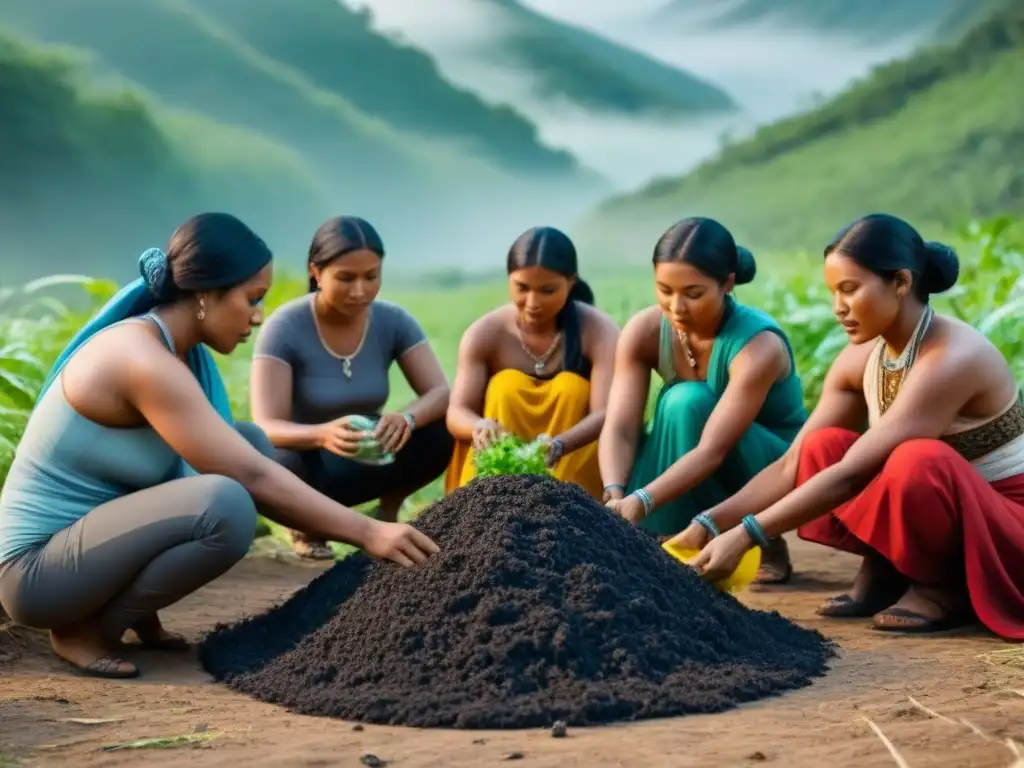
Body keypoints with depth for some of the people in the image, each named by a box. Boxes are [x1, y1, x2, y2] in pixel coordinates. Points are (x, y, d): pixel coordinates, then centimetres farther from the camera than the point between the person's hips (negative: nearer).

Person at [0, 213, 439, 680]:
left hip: (92, 539, 10)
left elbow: (252, 465, 12)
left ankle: (139, 614, 8)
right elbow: (252, 478, -26)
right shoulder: (145, 361, -24)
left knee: (251, 443, 6)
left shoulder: (175, 351, 6)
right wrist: (366, 532, -22)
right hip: (39, 569, -10)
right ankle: (83, 628, -10)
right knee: (227, 506, -32)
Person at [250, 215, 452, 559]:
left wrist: (406, 418, -43)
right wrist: (324, 435, -53)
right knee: (281, 467, -39)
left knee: (440, 433, -26)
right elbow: (266, 428, -30)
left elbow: (440, 393, -19)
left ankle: (388, 510, 3)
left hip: (368, 456, 3)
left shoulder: (393, 320, -12)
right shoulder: (285, 327, -23)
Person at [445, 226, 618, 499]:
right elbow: (456, 412, -18)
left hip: (576, 458, -1)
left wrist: (555, 446, -49)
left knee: (572, 387, -24)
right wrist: (480, 426, -44)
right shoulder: (485, 333, -11)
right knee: (507, 386, -22)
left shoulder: (599, 331, -16)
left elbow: (605, 414, -28)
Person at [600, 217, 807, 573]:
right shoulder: (644, 331, -15)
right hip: (700, 482, 4)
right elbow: (619, 428, -23)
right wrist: (616, 497, -43)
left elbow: (712, 450, -38)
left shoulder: (759, 346, -29)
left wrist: (639, 503, -51)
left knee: (689, 400, -32)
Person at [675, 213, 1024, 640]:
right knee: (823, 447, -11)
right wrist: (710, 524, -15)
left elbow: (852, 473, -34)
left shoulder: (952, 357, -28)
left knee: (919, 460, -35)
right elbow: (793, 464, -4)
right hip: (936, 516, 7)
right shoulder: (860, 360, -4)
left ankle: (947, 587, -11)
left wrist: (747, 535, -35)